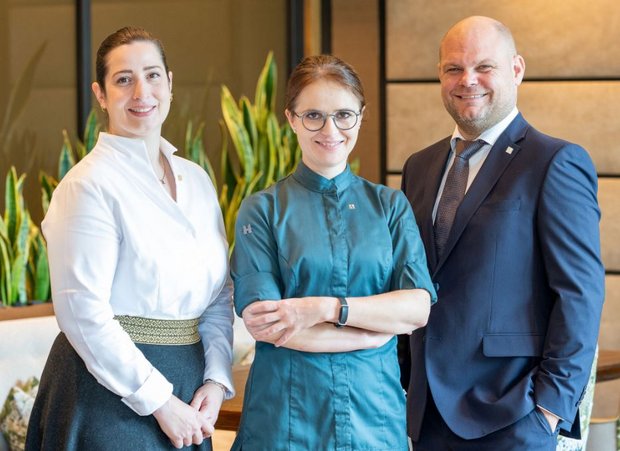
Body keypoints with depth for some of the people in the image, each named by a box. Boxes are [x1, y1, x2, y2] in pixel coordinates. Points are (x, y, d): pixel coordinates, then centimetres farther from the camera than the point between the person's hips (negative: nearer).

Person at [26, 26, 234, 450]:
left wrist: (216, 380, -2)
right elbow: (83, 312, -17)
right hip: (111, 391, -6)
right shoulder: (88, 184, -11)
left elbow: (220, 293, 12)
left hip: (186, 386, 6)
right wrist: (159, 401, -16)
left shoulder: (196, 180, 10)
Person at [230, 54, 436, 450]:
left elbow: (419, 308, -5)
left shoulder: (391, 206, 7)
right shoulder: (263, 210, 0)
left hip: (375, 408, 2)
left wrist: (324, 308, -16)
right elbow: (261, 323, -11)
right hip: (286, 414, -2)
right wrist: (377, 331, -11)